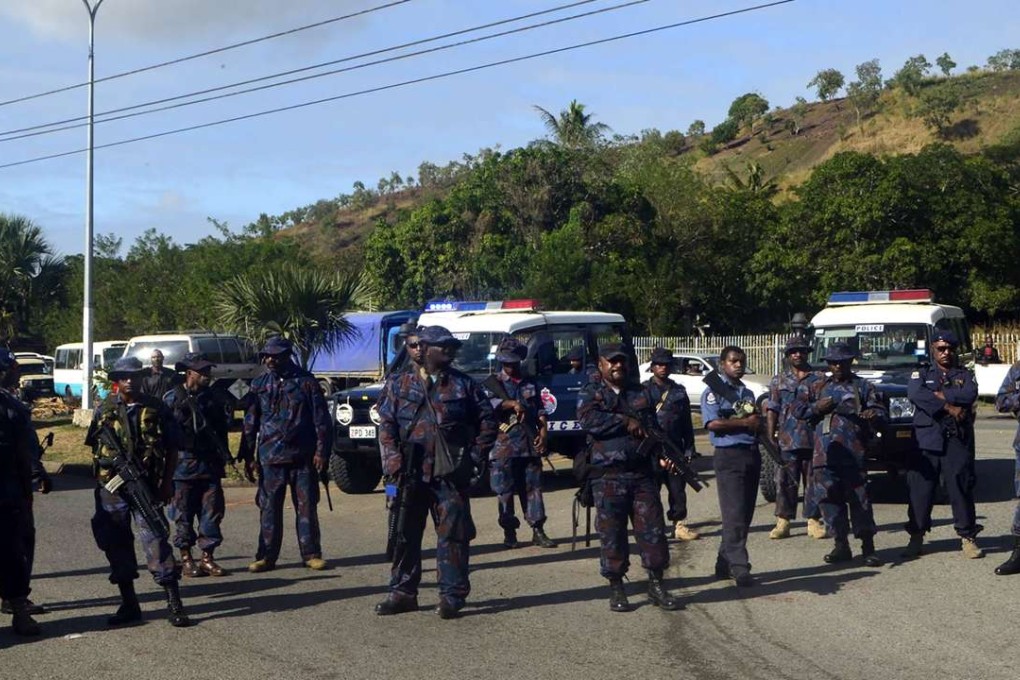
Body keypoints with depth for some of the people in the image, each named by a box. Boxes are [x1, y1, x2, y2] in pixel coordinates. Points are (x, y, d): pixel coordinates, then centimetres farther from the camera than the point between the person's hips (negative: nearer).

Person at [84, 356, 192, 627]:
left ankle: (174, 603, -6)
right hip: (111, 487, 2)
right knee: (117, 543, 6)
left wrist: (167, 482, 0)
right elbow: (94, 446, 12)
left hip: (147, 485, -2)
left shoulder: (156, 409, 4)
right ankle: (128, 603, 17)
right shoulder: (105, 409, 7)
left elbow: (172, 449, 7)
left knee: (155, 539, -9)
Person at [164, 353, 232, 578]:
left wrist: (223, 455, 7)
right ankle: (186, 559, 11)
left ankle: (207, 557, 10)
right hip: (183, 463, -4)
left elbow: (223, 425, 15)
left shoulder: (214, 397, 10)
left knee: (212, 511, 2)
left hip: (210, 464, 4)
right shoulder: (173, 398, -2)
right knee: (183, 514, 2)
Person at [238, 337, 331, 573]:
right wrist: (248, 456, 6)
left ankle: (311, 554, 11)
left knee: (307, 507, 3)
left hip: (303, 456, -2)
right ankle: (266, 557, 10)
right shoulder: (259, 385, 8)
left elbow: (321, 419, 1)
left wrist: (321, 451, -5)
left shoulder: (306, 381, 1)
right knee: (269, 509, 3)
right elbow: (250, 423, 10)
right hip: (270, 457, 2)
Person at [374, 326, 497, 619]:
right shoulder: (402, 385, 6)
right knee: (405, 534, 7)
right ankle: (403, 592, 17)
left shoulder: (464, 385, 6)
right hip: (411, 474, 1)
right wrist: (393, 461, -6)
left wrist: (474, 457, 1)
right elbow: (386, 425, 4)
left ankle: (452, 595, 5)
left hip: (450, 474, -1)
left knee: (453, 534, -1)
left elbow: (487, 422, 9)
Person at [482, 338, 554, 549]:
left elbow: (540, 410, 14)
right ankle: (509, 532, 8)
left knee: (533, 486, 1)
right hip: (504, 444, -3)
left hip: (530, 444, 3)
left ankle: (537, 530, 3)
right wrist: (513, 404, -18)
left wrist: (543, 431, -1)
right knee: (506, 490, -1)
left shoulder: (530, 384, 18)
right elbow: (487, 402, -12)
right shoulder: (493, 383, 7)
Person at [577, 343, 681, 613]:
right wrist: (627, 421, -11)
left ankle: (657, 585, 10)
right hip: (607, 476, -3)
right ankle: (616, 589, 10)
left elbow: (655, 427, 13)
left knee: (652, 529, 1)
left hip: (642, 472, 3)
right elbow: (590, 420, -15)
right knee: (612, 533, 0)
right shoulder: (590, 394, 4)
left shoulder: (641, 393, 16)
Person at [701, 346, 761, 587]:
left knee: (745, 515, 8)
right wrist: (744, 422, -10)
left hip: (752, 455, 8)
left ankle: (725, 564, 17)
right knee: (734, 516, -11)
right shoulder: (714, 391, -3)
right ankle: (740, 569, -13)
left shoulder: (748, 393, 20)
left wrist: (756, 423, 3)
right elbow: (713, 423, -16)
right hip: (729, 456, -8)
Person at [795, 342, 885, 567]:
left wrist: (873, 415, -21)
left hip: (853, 453, -3)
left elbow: (879, 411, 3)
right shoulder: (818, 387, 19)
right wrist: (816, 408, -3)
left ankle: (868, 547, -2)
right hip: (824, 454, 3)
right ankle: (841, 545, 13)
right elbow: (798, 409, 16)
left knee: (859, 498, -7)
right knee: (829, 498, 3)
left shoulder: (863, 387, 11)